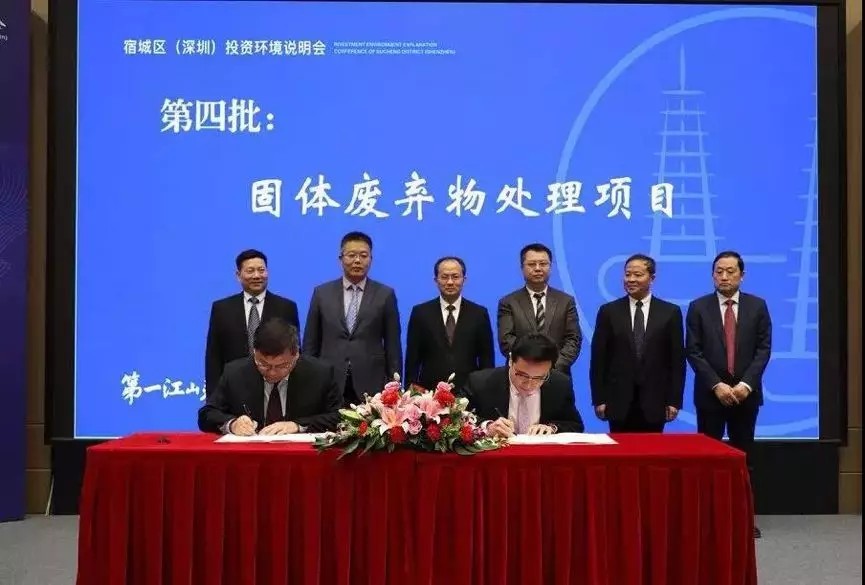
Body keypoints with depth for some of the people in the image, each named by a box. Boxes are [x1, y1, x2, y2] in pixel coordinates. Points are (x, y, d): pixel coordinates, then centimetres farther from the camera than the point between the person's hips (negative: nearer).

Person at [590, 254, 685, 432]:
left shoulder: (670, 312, 4)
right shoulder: (609, 311, 3)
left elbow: (677, 359, 3)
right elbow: (598, 358, 2)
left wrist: (674, 400, -2)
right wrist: (599, 399, -3)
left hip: (654, 402, 0)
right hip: (619, 401, 0)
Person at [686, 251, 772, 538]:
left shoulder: (757, 306, 4)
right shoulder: (698, 307, 1)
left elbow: (764, 349, 0)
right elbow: (693, 352, -3)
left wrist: (746, 384, -13)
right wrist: (717, 385, -12)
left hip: (746, 392, 1)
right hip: (710, 393, -1)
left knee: (743, 456, 6)